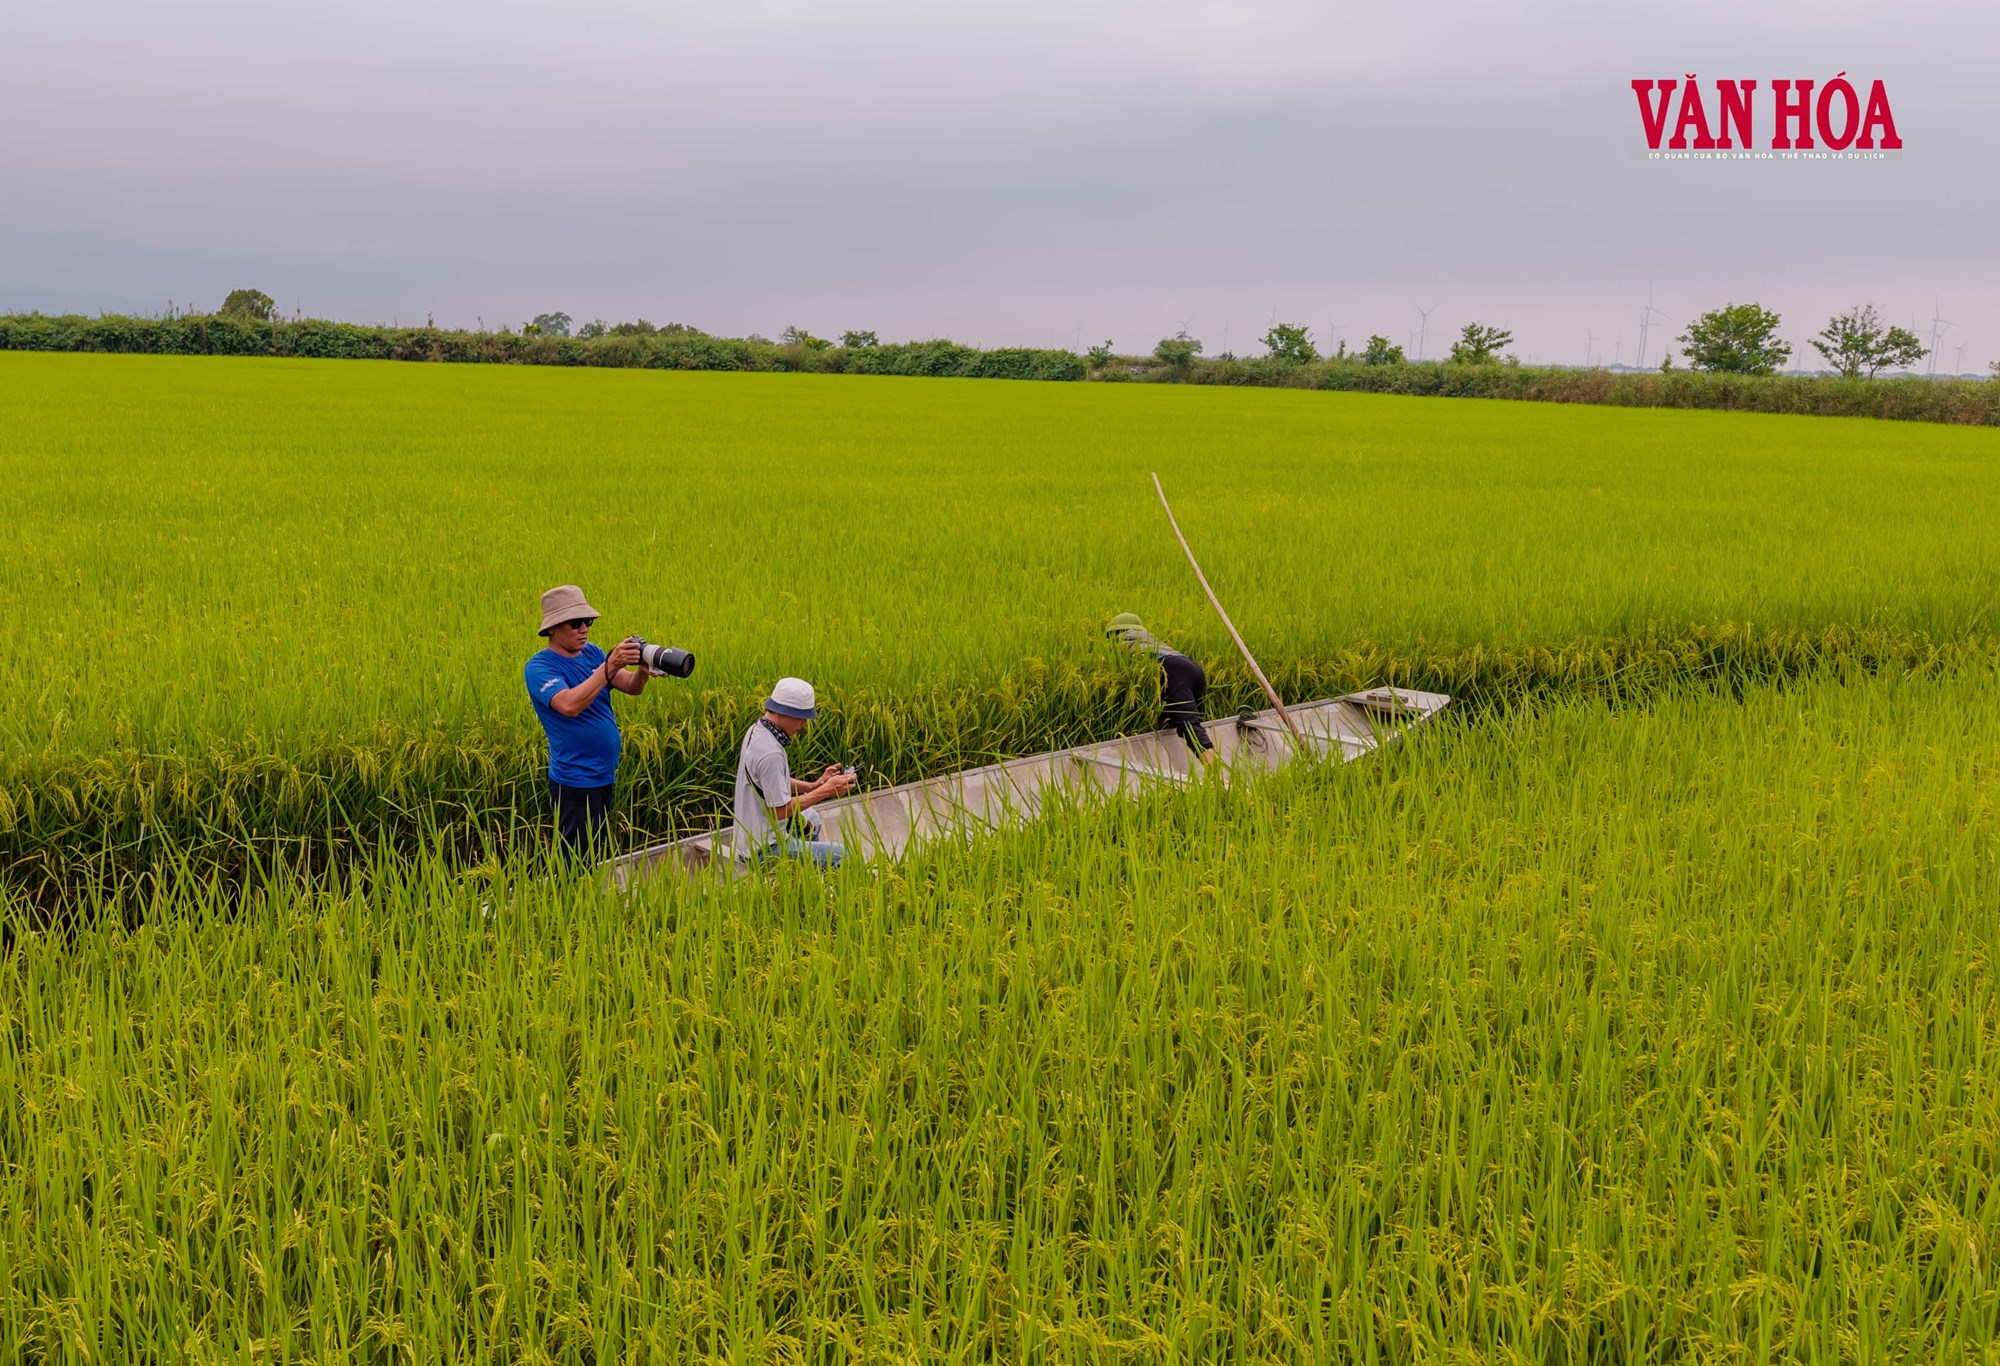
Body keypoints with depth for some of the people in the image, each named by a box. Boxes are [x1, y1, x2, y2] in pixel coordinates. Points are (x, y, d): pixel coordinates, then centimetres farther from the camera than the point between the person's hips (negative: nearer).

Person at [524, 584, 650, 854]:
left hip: (606, 775, 7)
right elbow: (570, 705, -30)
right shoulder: (539, 667, -13)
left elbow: (632, 688, -2)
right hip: (575, 783, -7)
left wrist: (642, 668, -24)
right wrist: (609, 666, -33)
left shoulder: (591, 653, 6)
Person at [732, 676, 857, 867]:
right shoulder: (770, 753, -27)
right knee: (844, 857, -11)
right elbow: (780, 810, -22)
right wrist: (825, 791, -15)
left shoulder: (756, 730, 4)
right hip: (765, 849, -10)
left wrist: (815, 785, 4)